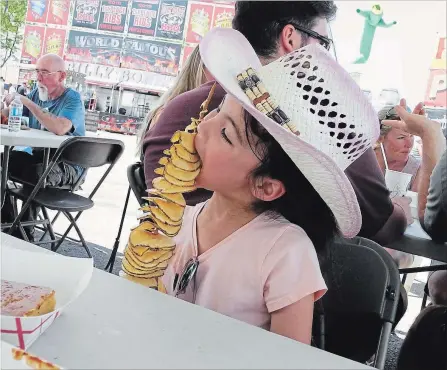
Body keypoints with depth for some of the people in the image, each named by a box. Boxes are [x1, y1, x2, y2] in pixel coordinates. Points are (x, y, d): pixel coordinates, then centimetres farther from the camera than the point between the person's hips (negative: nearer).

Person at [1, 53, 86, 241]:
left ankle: (26, 231, -15)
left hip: (67, 165, -7)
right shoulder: (37, 93, 8)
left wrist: (28, 103, -27)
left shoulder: (72, 98, -14)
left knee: (34, 173, -34)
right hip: (38, 154, 7)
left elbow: (60, 128, -34)